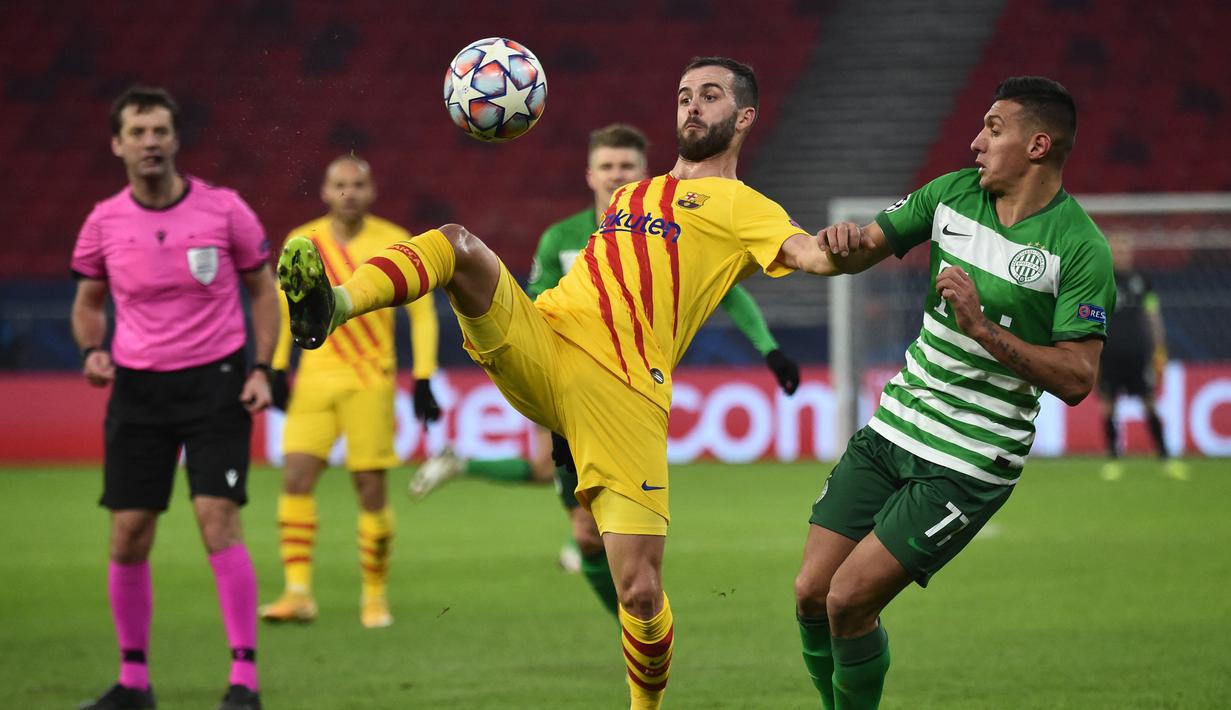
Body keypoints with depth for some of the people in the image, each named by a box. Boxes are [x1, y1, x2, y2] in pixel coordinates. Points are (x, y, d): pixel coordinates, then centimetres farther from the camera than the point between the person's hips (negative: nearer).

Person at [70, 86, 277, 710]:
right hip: (138, 388, 3)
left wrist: (262, 368, -5)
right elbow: (88, 301, 15)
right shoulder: (103, 223, 0)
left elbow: (262, 289, 6)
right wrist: (93, 350, -6)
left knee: (218, 521, -15)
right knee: (127, 536, 0)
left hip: (216, 380, -3)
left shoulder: (224, 210, -5)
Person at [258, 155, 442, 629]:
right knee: (296, 478, -12)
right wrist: (276, 369, 8)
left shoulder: (395, 244, -3)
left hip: (371, 383, -2)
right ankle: (298, 592, -12)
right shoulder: (302, 242, 4)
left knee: (371, 491, -2)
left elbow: (422, 312, 2)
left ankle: (375, 595, 13)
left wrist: (423, 381, -4)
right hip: (315, 378, 2)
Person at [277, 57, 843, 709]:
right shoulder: (630, 195, 31)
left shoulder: (742, 207, 11)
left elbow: (810, 254, -10)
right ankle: (335, 306, -45)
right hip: (539, 343, 5)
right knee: (458, 241, -21)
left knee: (641, 595, -11)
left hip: (625, 394, -4)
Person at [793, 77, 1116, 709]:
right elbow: (865, 247, 12)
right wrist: (842, 242, -12)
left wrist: (985, 330, -26)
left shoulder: (1081, 249, -13)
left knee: (849, 599, -12)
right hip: (890, 431, 6)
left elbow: (1077, 380, -16)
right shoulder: (955, 192, 4)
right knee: (811, 594, 1)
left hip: (969, 465, -6)